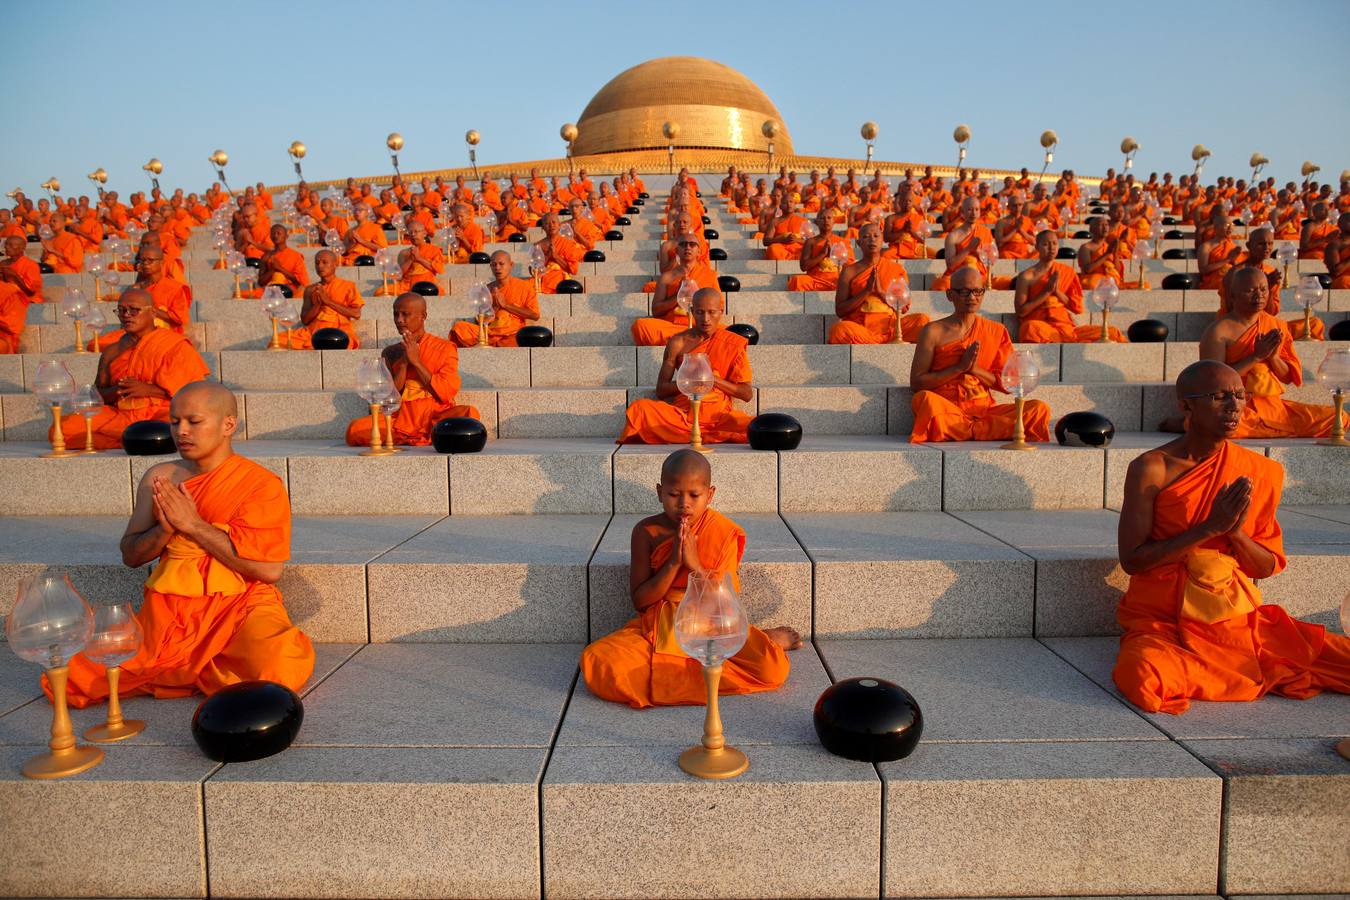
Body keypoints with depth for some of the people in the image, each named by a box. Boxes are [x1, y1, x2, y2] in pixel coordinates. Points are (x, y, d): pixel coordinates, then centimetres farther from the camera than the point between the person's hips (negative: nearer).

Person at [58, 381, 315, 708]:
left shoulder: (262, 484, -4)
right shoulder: (158, 478, 10)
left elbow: (270, 569, -15)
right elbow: (130, 556, 14)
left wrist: (193, 525, -14)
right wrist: (165, 529, -9)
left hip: (239, 604, -3)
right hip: (169, 607, 3)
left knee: (277, 666, -32)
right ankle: (198, 668, 2)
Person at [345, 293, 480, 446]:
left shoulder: (445, 348, 7)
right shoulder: (389, 353, 14)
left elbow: (446, 393, -5)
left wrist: (416, 361, -7)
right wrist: (404, 362, -4)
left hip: (436, 416, -2)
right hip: (400, 418, 2)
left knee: (469, 414, -33)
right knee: (355, 429, -25)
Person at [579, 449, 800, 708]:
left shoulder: (724, 533, -5)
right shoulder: (647, 532, -5)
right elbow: (639, 601, -5)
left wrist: (695, 565, -20)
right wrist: (673, 563, -19)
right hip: (658, 628, 2)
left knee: (773, 667, -31)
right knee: (596, 663, -28)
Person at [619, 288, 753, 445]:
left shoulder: (733, 344, 6)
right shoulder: (678, 343, 7)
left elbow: (747, 393, 3)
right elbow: (660, 390, 7)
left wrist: (713, 378, -9)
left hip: (719, 415, 0)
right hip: (682, 413, 0)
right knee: (639, 408, -25)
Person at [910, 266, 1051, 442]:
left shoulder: (997, 332, 14)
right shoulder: (933, 332, 5)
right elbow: (916, 383, -2)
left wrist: (974, 368, -4)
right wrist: (960, 367, -9)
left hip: (984, 409, 3)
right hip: (946, 410, -3)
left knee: (1039, 409, -20)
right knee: (925, 399, -37)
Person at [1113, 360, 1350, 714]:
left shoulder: (1260, 472, 5)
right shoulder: (1151, 469, -10)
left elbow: (1268, 567, 8)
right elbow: (1131, 560, -12)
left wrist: (1235, 532, -13)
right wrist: (1210, 527, -17)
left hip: (1238, 617, 2)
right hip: (1163, 621, -2)